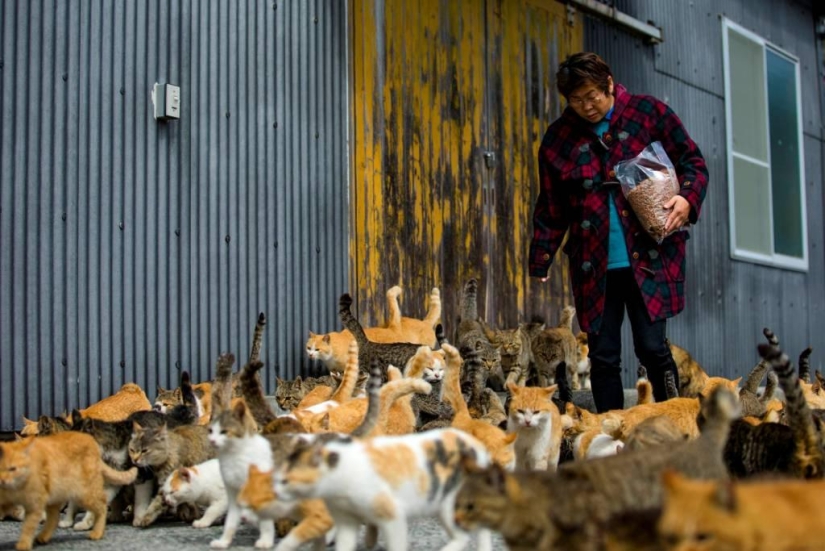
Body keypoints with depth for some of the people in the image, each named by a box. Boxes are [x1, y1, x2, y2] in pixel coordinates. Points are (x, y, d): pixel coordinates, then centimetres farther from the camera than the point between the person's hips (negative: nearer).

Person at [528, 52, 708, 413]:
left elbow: (693, 162, 7)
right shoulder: (559, 138, 6)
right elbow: (551, 211, 11)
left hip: (648, 257, -2)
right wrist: (539, 267, 7)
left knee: (652, 347, -5)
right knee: (603, 356, 3)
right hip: (595, 265, 2)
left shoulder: (648, 112, 2)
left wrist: (688, 199, -13)